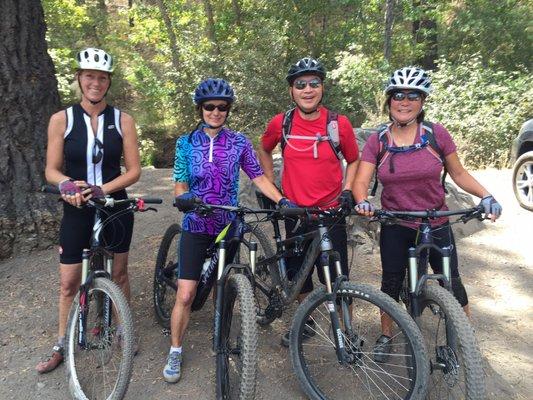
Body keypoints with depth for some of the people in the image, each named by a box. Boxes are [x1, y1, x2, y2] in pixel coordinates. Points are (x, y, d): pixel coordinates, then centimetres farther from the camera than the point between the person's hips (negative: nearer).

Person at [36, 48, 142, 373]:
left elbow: (134, 170, -5)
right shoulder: (62, 120, -3)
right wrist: (67, 185, -23)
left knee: (119, 273, 14)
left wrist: (101, 189, -19)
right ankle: (62, 346, 27)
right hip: (77, 211, 0)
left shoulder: (123, 120, -4)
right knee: (69, 282, 8)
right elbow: (52, 170, -1)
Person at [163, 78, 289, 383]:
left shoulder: (239, 142, 0)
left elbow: (258, 176, -1)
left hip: (228, 226, 1)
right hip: (196, 226, -1)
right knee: (185, 295, -3)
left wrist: (282, 200, -15)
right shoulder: (186, 143, 0)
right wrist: (183, 197, -24)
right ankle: (175, 353, 17)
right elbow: (180, 184, -1)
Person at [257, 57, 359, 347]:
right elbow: (264, 151, 15)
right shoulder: (280, 123, -4)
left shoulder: (339, 124, -8)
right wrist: (269, 185, 8)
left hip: (331, 212, -2)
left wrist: (347, 190, -5)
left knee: (337, 278, 3)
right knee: (298, 272, 15)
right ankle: (305, 322, 38)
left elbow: (353, 160, 8)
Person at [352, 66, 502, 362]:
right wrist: (362, 201, -32)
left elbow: (458, 174, 1)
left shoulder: (437, 134, -7)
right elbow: (361, 181, -11)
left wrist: (486, 196, -14)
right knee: (391, 283, 12)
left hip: (436, 226, 0)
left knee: (451, 283, 11)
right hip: (395, 228, 0)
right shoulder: (377, 141, -6)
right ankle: (386, 336, 34)